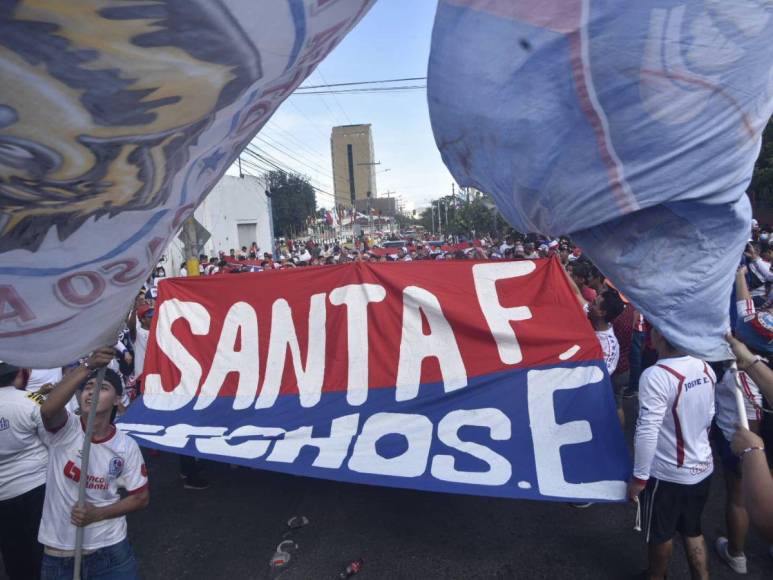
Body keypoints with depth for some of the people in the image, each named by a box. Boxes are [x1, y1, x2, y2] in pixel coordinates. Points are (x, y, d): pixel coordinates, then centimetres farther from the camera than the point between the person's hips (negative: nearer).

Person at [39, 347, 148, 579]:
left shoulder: (126, 446, -9)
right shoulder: (64, 430, -12)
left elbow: (141, 497, -2)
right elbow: (47, 409, -37)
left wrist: (97, 514, -16)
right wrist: (87, 366, -47)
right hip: (59, 555, 0)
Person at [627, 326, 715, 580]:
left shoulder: (656, 376, -29)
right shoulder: (706, 368, -6)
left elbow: (647, 432, -27)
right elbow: (709, 416, 8)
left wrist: (639, 476, -16)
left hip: (668, 474, -6)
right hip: (703, 468, 6)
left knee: (660, 535, 18)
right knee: (693, 531, 24)